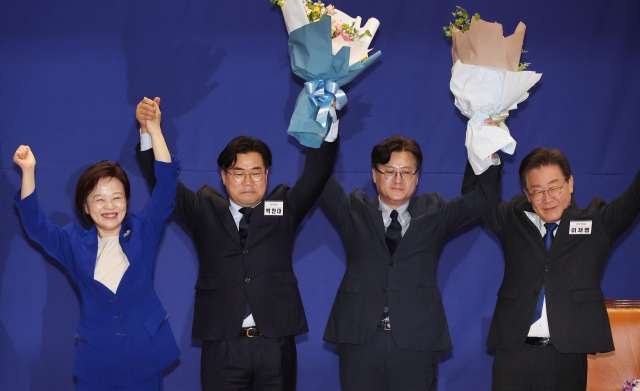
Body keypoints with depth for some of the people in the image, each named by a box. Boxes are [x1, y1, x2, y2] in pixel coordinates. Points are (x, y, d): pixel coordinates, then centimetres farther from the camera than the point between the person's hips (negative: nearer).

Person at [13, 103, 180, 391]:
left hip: (144, 359, 0)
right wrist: (28, 171, -18)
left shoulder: (143, 233, 2)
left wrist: (154, 129, -16)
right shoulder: (74, 243, 5)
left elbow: (166, 189, -7)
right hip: (95, 364, 1)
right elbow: (34, 223, -5)